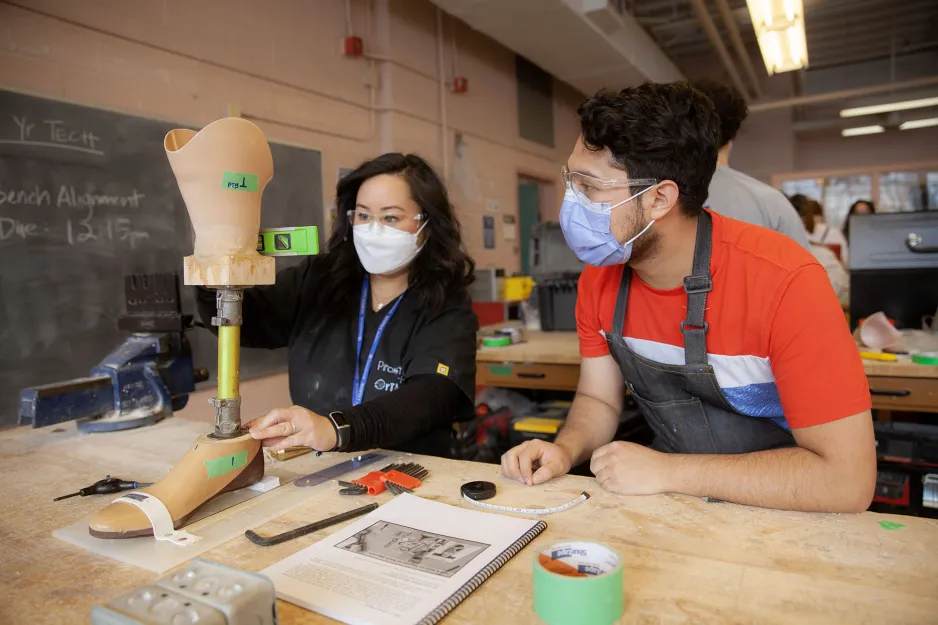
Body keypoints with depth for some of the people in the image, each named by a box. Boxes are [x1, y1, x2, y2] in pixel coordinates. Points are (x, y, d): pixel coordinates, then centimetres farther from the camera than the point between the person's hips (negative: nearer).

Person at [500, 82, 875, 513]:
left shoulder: (782, 280, -24)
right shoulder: (599, 281, -7)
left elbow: (847, 478, -23)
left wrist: (665, 471, -23)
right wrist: (565, 450, -15)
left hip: (779, 517, -4)